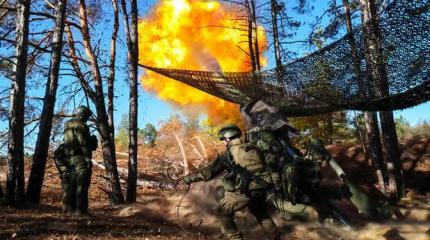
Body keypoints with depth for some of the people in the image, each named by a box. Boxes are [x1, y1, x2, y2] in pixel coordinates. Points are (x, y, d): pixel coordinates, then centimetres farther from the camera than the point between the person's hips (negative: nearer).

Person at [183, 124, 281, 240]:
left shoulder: (227, 154, -3)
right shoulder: (253, 149, 11)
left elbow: (209, 172, -3)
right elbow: (264, 167, 16)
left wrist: (190, 178, 5)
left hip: (242, 191, -6)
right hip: (260, 189, 6)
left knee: (222, 213, 12)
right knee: (262, 215, 28)